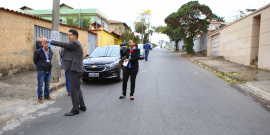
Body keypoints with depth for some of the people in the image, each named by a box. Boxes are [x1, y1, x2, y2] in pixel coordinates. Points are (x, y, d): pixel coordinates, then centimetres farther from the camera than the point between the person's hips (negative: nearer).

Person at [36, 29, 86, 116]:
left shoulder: (75, 43, -12)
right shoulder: (75, 43, 20)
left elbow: (63, 44, -21)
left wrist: (47, 40, -20)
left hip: (74, 70, -11)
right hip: (76, 70, 11)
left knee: (74, 90, -5)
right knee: (77, 89, 17)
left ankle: (75, 110, 3)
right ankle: (82, 106, 26)